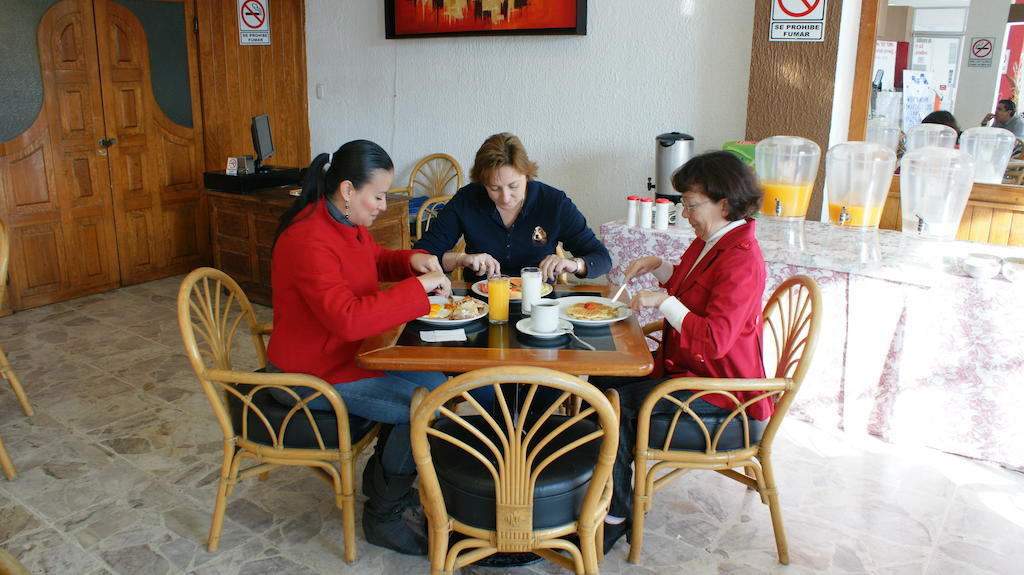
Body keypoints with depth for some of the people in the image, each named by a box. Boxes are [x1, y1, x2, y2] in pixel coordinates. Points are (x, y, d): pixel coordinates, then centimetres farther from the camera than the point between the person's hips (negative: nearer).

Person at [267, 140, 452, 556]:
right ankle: (384, 516, 3)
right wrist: (419, 286, -32)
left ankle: (383, 478, 19)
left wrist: (413, 260, -1)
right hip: (310, 376, -10)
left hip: (344, 355, 10)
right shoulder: (309, 242, -28)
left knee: (435, 384, 0)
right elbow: (348, 319, -39)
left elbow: (377, 260, 22)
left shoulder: (347, 223, 3)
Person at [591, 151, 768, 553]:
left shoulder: (741, 258, -24)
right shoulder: (709, 239, 6)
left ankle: (617, 515, -4)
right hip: (685, 364, 10)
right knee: (603, 379, 0)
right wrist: (658, 266, 8)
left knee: (618, 403, -20)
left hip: (717, 388, -10)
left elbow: (714, 339, -31)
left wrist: (663, 301, -28)